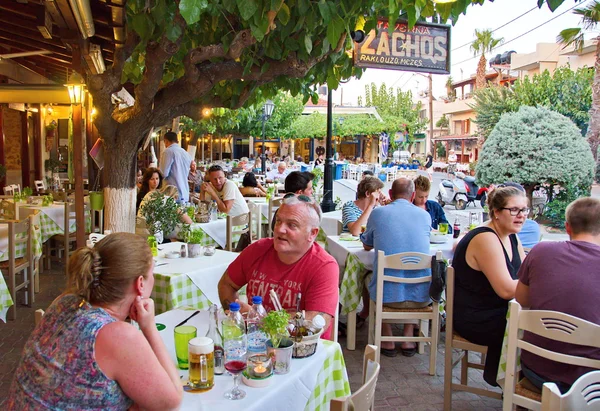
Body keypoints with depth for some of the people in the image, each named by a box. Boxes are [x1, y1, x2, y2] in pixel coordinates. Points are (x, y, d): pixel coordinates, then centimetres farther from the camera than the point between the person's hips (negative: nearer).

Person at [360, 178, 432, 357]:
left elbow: (367, 246, 16)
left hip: (387, 295, -2)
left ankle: (387, 340, 28)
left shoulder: (377, 213, 0)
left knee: (369, 276, 32)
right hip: (421, 296, 2)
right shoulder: (424, 215, 4)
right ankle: (408, 338, 30)